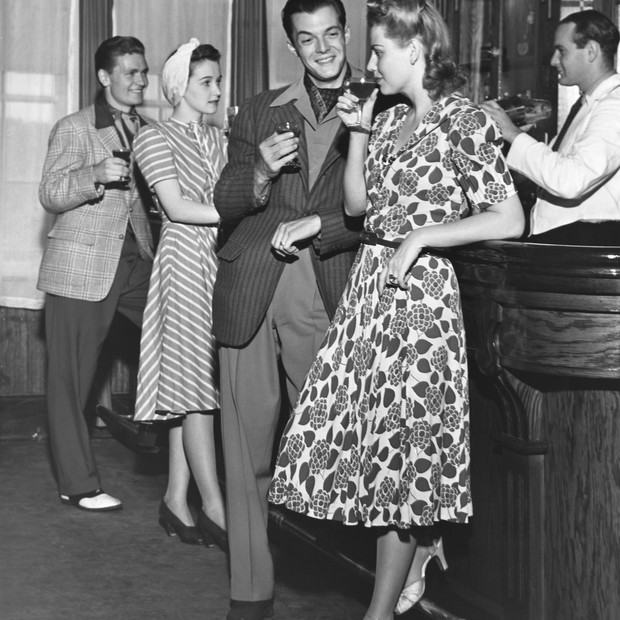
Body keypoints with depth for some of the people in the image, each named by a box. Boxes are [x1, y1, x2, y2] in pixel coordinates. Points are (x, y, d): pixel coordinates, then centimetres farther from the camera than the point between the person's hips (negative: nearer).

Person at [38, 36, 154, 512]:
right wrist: (96, 175, -24)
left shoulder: (148, 131, 15)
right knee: (72, 379, -1)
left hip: (138, 261, 5)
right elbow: (50, 195, -7)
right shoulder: (74, 129, -1)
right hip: (83, 267, -5)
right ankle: (79, 484, 8)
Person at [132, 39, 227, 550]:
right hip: (184, 260, -6)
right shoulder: (155, 138, -1)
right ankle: (215, 510, -4)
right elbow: (176, 207, -10)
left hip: (220, 260, 6)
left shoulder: (218, 140, 18)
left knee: (189, 387, 7)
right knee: (196, 387, -6)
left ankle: (177, 500, 12)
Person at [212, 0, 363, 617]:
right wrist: (260, 174, -6)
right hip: (250, 287, 2)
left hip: (326, 293, -2)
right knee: (247, 441, 2)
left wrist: (317, 228, -9)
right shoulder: (259, 111, 15)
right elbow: (225, 206, 13)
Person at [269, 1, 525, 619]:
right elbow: (357, 204, 16)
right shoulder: (389, 119, 10)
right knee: (374, 429, 8)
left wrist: (421, 237, -17)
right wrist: (358, 134, 5)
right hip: (370, 285, 7)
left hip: (419, 291, -7)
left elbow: (510, 220, -15)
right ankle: (424, 543, 31)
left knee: (399, 437, -1)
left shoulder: (464, 121, -11)